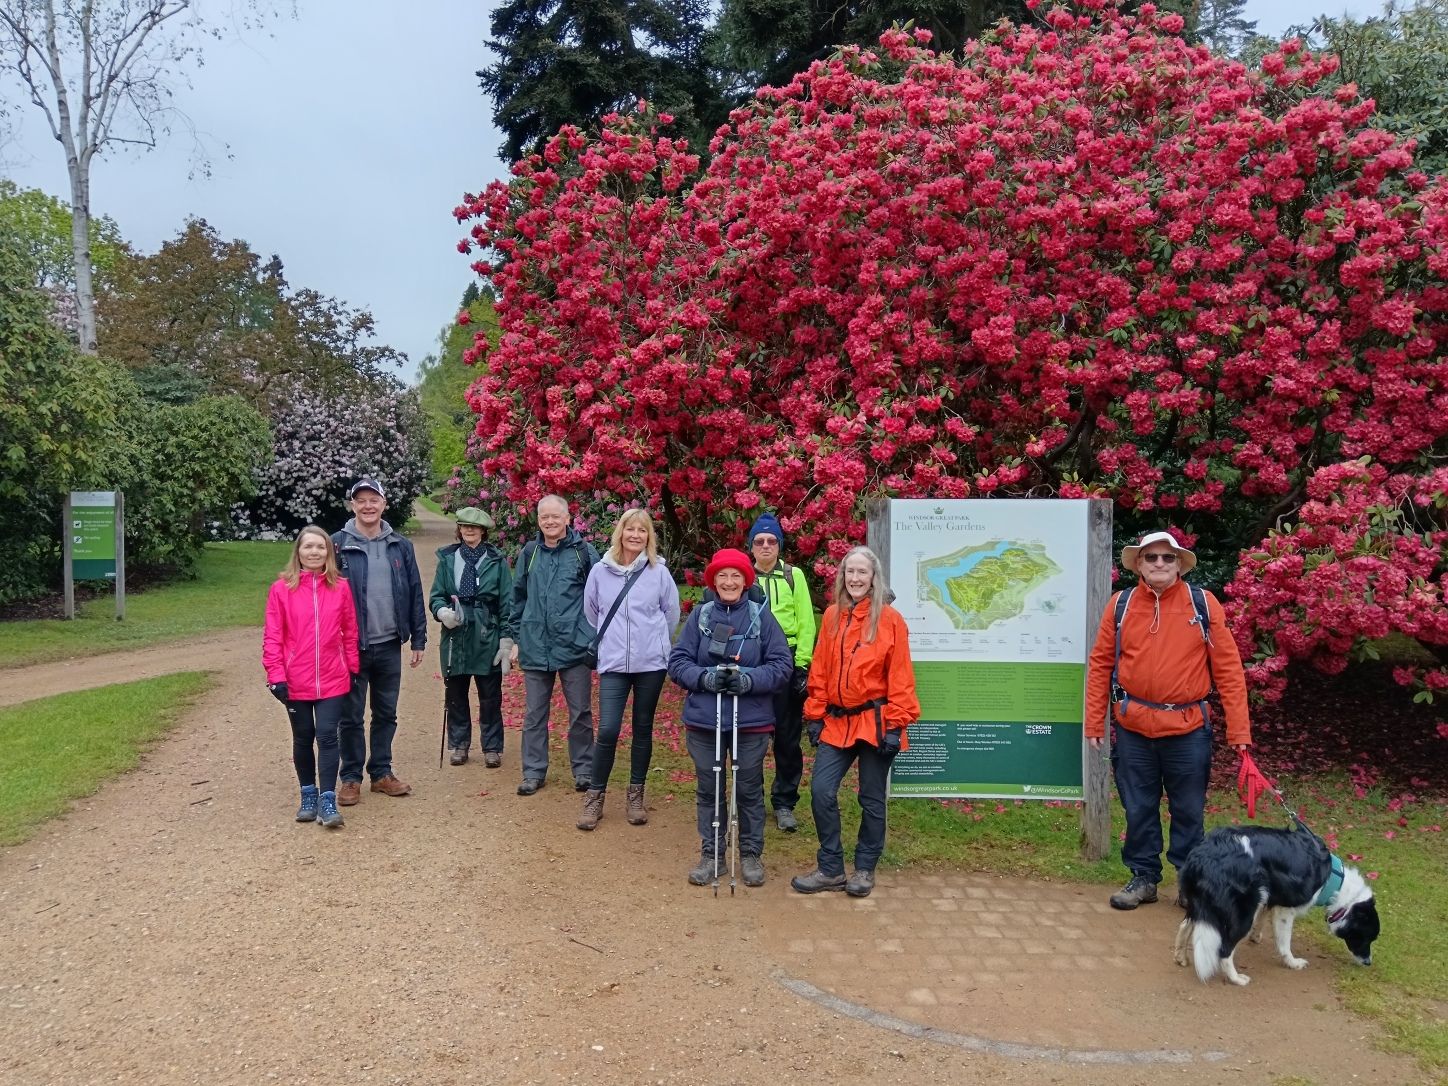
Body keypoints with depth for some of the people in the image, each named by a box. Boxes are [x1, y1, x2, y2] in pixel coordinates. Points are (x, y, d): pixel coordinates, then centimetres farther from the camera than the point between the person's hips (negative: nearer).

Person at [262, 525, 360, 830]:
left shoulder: (340, 588, -1)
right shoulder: (281, 589, -5)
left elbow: (350, 632, 6)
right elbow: (272, 636, -4)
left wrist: (352, 668, 8)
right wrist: (276, 675, -9)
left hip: (332, 680, 0)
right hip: (295, 682, 0)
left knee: (327, 736, -4)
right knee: (303, 738, 13)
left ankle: (328, 800, 2)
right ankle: (309, 794, 27)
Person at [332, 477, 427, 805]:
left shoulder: (400, 546, 5)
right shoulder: (338, 545, -5)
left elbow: (415, 594, 7)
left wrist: (418, 639, 5)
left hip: (389, 646, 3)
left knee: (386, 714, 13)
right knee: (351, 717, 6)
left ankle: (381, 773, 26)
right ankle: (351, 778, 19)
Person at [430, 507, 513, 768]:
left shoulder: (496, 561, -1)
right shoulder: (447, 558, 3)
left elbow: (507, 603, -1)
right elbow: (435, 596, 8)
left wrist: (506, 641, -5)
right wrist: (443, 612, -15)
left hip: (487, 639, -2)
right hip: (455, 637, 2)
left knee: (490, 698, 6)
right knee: (455, 696, 11)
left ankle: (492, 748, 17)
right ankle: (458, 745, 25)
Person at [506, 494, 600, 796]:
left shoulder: (583, 551, -3)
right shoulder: (529, 553, 7)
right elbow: (518, 599, 14)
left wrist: (596, 637, -2)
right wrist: (515, 638, 13)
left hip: (574, 646, -3)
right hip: (535, 647, 3)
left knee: (580, 713, 7)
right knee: (534, 714, 9)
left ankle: (583, 771, 20)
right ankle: (534, 772, 21)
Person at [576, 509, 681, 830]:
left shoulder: (659, 572, -2)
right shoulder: (600, 571, 0)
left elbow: (671, 614, 9)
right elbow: (590, 614, 13)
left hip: (651, 663, 0)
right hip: (612, 664, 0)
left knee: (643, 729, 9)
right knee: (607, 731, -7)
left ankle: (635, 795, 23)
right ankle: (595, 796, 10)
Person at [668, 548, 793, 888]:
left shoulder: (761, 616, -2)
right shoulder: (700, 615, 1)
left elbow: (783, 664, -4)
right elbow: (677, 662, 1)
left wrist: (750, 679, -19)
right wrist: (705, 677, -17)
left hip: (751, 721, -1)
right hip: (704, 720, 1)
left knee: (749, 789, 10)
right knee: (708, 789, 11)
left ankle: (751, 854, 26)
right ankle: (710, 854, 25)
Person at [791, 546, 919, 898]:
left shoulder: (889, 619, -6)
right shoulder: (832, 616, 6)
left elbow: (900, 677, -7)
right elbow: (820, 671, 8)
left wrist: (895, 724, -11)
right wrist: (815, 716, 5)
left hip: (875, 721, -3)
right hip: (836, 722, 3)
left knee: (872, 799, 8)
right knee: (821, 792, -3)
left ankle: (865, 869, 26)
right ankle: (830, 869, 13)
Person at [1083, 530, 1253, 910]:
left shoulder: (1203, 604, -2)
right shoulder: (1120, 605, 2)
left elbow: (1228, 668, -3)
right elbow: (1099, 665, 4)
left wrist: (1239, 730, -7)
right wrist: (1094, 723, 1)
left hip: (1188, 730, -1)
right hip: (1133, 730, 1)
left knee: (1188, 812, 11)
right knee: (1139, 810, 12)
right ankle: (1143, 878, 27)